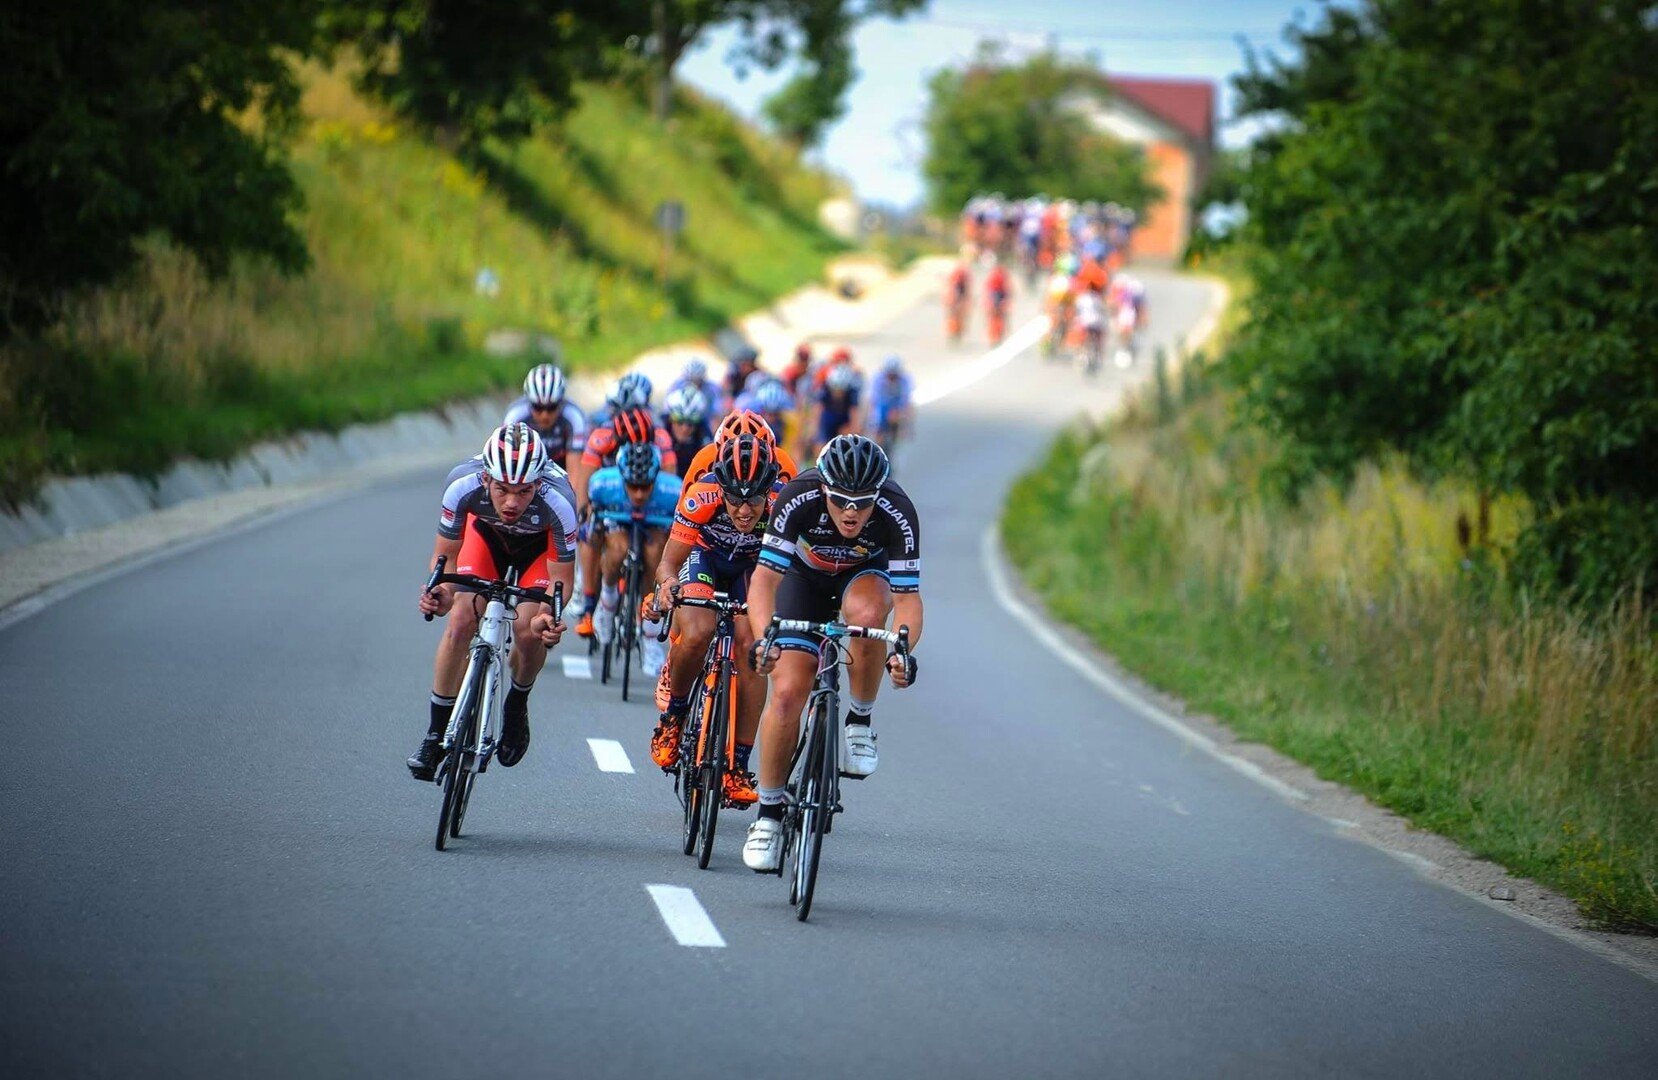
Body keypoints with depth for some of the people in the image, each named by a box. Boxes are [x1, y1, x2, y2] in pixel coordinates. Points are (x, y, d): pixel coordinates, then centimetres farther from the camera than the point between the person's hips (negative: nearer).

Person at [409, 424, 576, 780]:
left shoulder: (557, 503, -41)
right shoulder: (464, 487, -38)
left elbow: (561, 578, -27)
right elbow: (444, 556, -23)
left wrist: (548, 615, -47)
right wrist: (442, 591, -45)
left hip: (540, 545, -1)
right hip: (486, 533, 1)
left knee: (528, 632, -18)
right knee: (461, 622, -16)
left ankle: (517, 706, 14)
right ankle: (436, 734, -2)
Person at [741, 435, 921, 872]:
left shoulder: (897, 514, -34)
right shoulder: (798, 500, -34)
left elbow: (907, 597, -31)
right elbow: (764, 579, -34)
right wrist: (763, 638, -51)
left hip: (865, 574, 0)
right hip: (806, 577, 0)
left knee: (867, 613, -37)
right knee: (787, 692, -15)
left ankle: (860, 721, -13)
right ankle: (770, 812, 2)